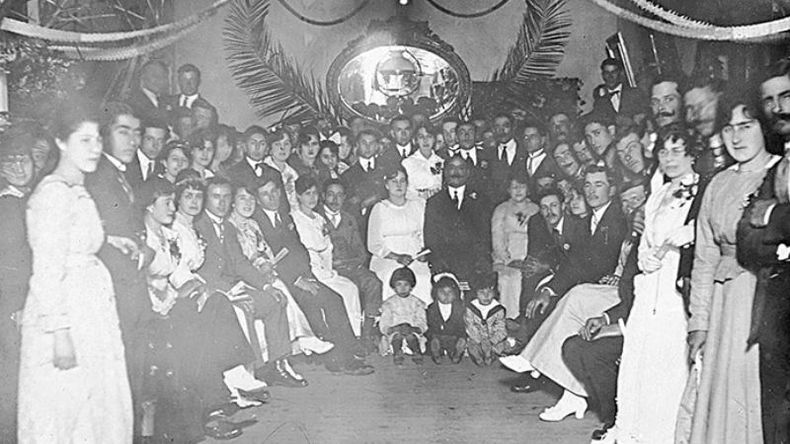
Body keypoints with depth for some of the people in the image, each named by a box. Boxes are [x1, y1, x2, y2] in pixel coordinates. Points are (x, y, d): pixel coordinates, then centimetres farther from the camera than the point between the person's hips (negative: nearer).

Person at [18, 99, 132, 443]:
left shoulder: (77, 192, 15)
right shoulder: (54, 192, -14)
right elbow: (47, 271, -19)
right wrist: (60, 333, -21)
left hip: (89, 318, 9)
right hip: (63, 321, -9)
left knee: (98, 412, 14)